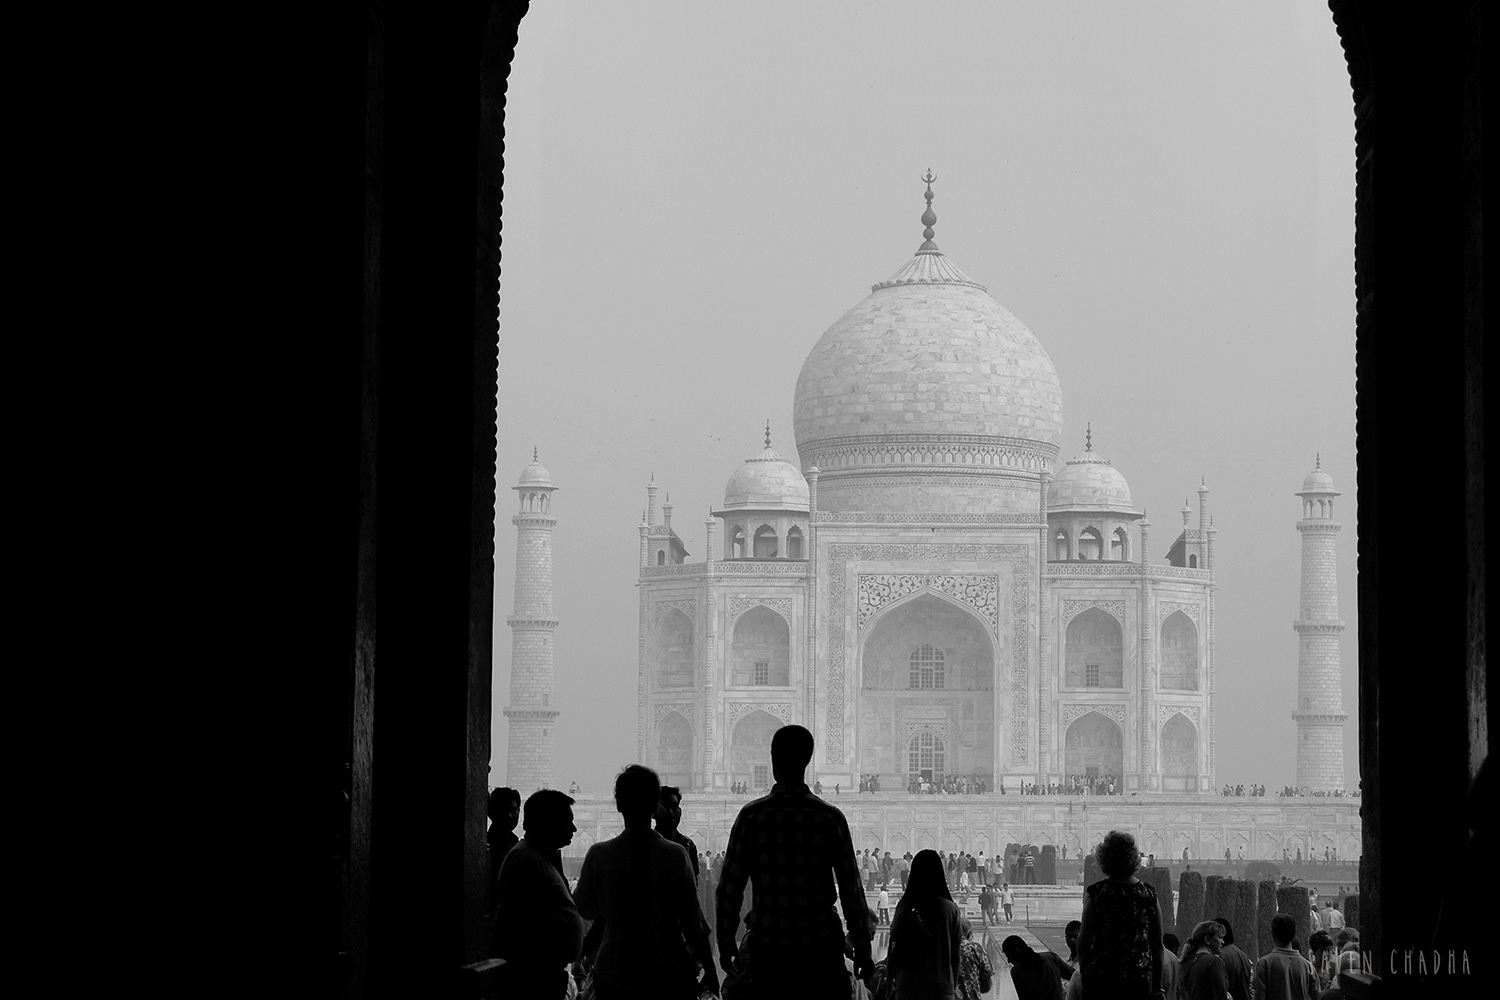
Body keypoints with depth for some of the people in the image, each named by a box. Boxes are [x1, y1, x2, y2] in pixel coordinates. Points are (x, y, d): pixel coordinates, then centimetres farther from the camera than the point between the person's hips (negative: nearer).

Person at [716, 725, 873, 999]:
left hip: (770, 949, 0)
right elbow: (851, 890, -1)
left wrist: (726, 944, 8)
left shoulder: (751, 816, -4)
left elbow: (729, 889, -2)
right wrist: (862, 951, 5)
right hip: (821, 946, 0)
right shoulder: (830, 818, -3)